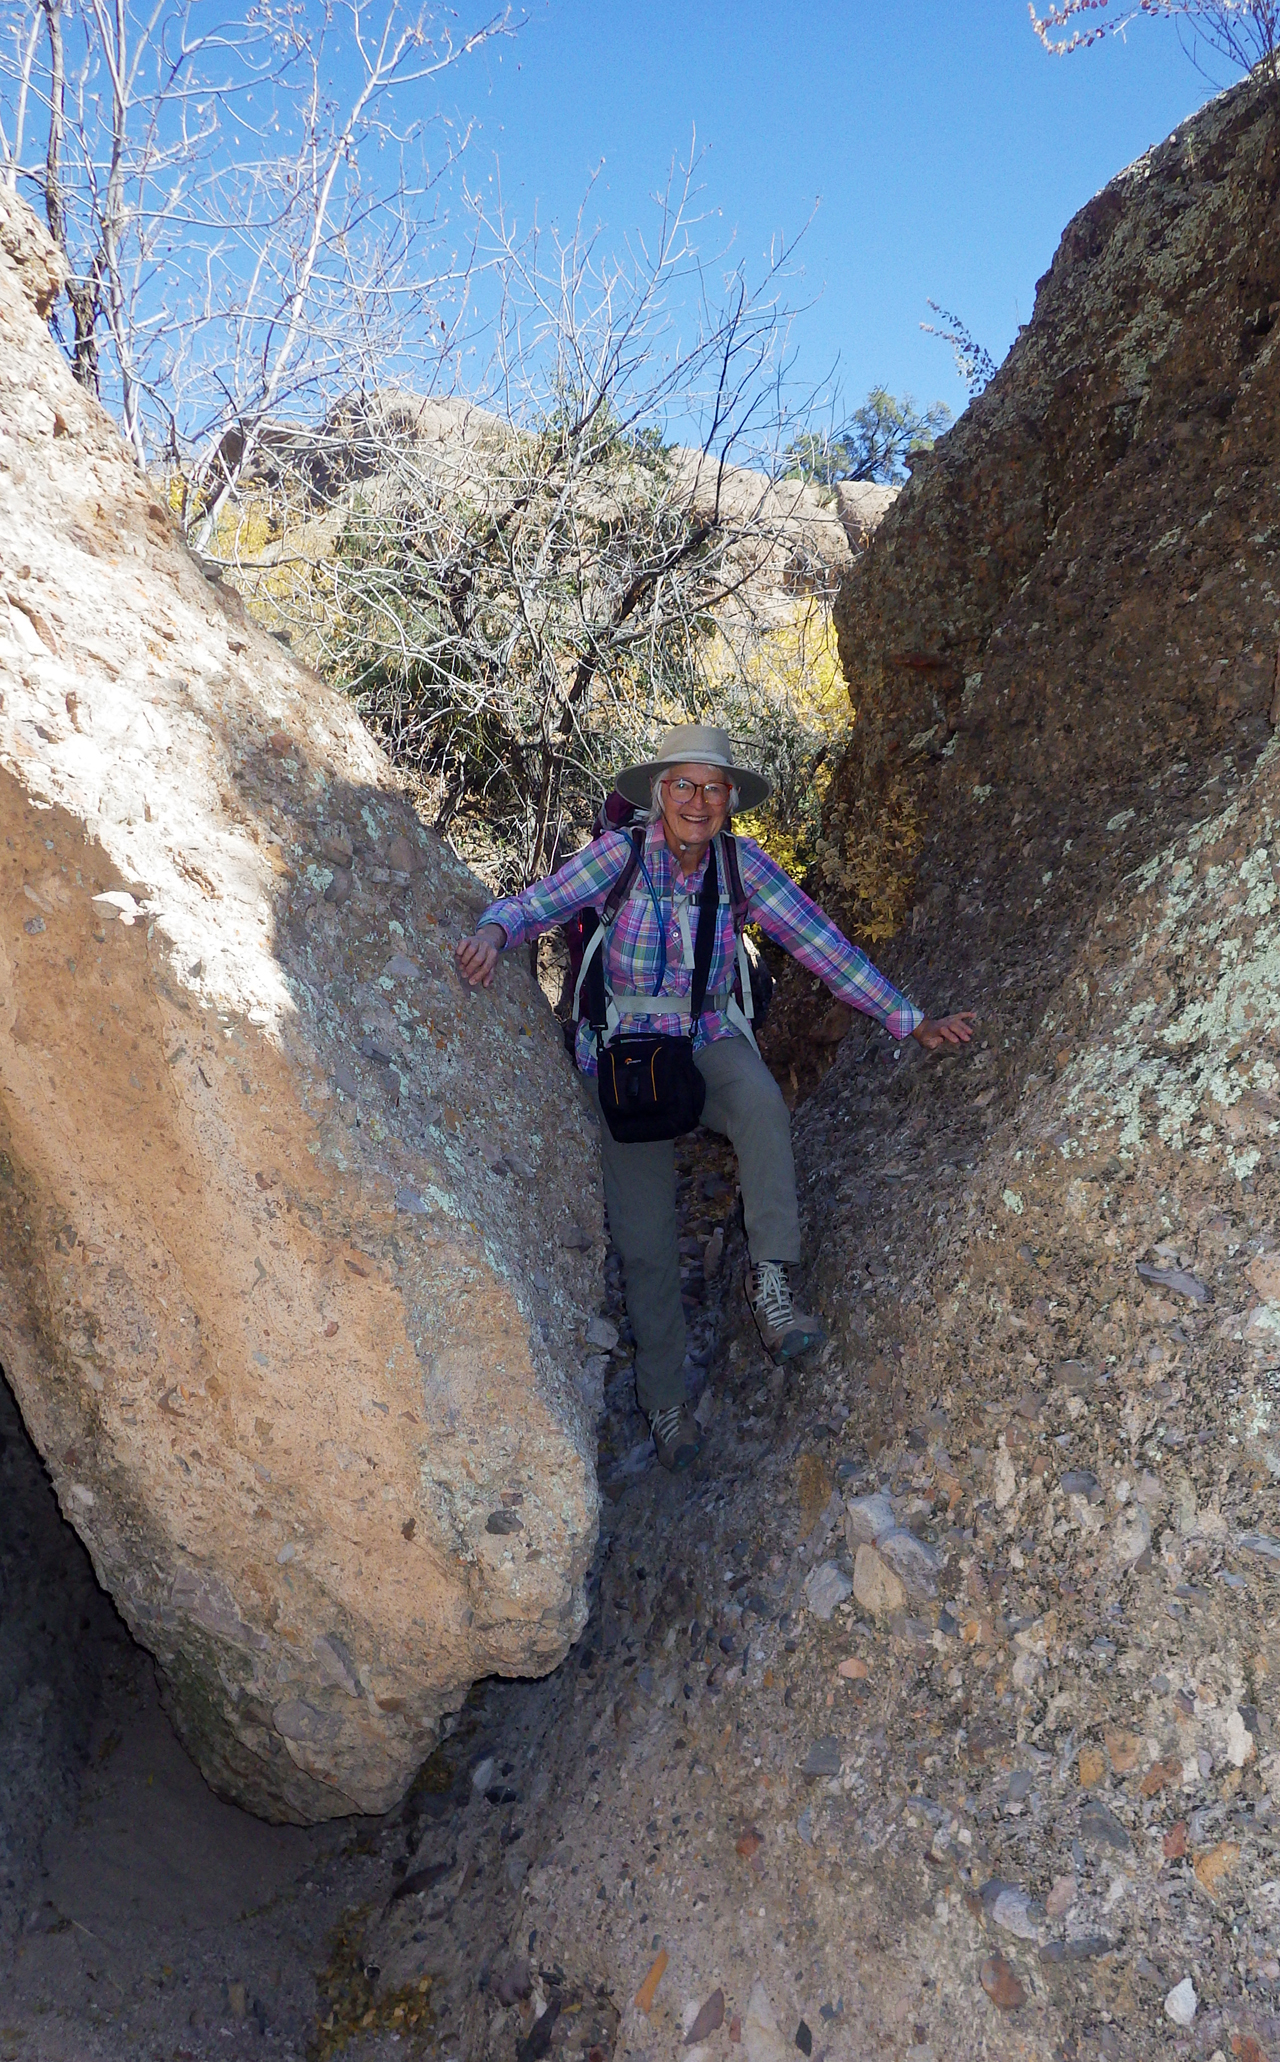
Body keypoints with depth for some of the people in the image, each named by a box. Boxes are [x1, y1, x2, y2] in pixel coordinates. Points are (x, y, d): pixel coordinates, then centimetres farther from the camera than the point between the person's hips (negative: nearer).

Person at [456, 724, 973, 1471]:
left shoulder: (742, 863, -6)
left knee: (763, 1103, -35)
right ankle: (665, 1397, 15)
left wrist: (910, 1021, -9)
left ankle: (771, 1278, -28)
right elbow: (530, 905, -14)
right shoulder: (620, 855, -12)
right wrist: (494, 931, -39)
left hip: (710, 1040, 1)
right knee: (646, 1237, -2)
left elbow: (821, 942, -6)